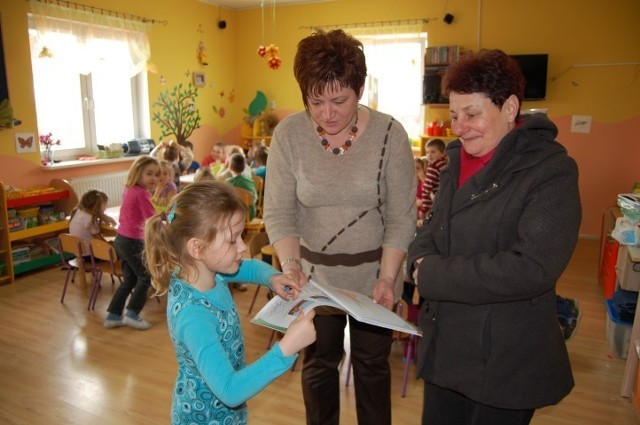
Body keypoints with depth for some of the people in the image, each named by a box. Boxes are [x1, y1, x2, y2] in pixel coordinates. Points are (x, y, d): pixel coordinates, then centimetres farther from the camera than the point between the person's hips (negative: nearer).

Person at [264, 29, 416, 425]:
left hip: (373, 272, 0)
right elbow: (278, 213, -10)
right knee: (319, 362, 19)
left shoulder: (389, 133, -14)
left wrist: (388, 277, -21)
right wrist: (291, 267, -24)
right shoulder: (289, 134, -11)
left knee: (372, 363, 17)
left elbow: (402, 216, -11)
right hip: (315, 273, 1)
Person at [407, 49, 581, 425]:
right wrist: (423, 262, -13)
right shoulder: (459, 162, 6)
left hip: (505, 365, -6)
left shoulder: (551, 171, -16)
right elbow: (431, 232, 10)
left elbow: (532, 268, -26)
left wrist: (432, 276, -21)